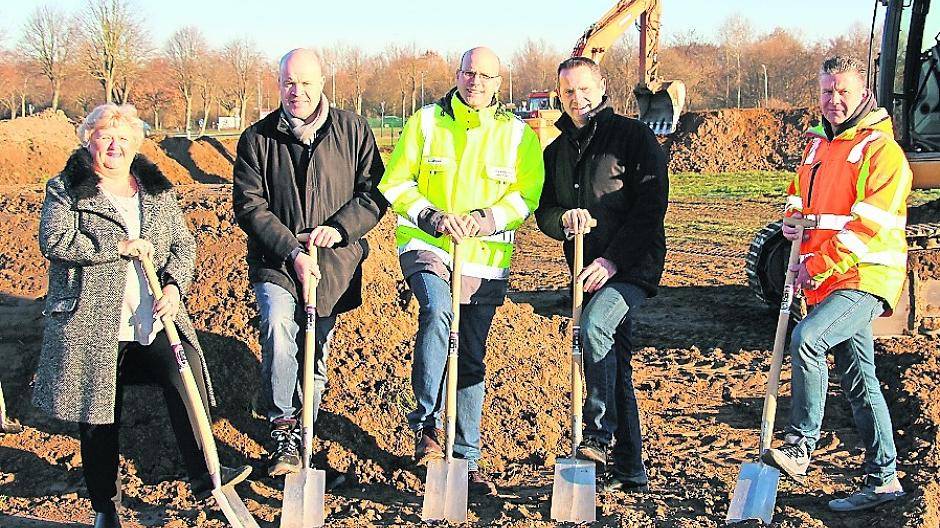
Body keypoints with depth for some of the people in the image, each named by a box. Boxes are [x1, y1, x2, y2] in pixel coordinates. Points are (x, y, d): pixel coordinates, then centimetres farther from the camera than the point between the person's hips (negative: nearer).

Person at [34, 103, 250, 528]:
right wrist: (120, 246, -17)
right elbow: (54, 242, -14)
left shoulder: (158, 190, 13)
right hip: (92, 324, -3)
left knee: (187, 382, -14)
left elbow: (183, 244, 10)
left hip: (155, 318, 3)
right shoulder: (66, 190, 1)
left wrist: (174, 285, -9)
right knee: (99, 414, 6)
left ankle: (203, 476, -1)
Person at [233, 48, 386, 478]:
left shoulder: (352, 130, 1)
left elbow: (375, 192, 2)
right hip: (275, 261, -1)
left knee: (315, 355, 9)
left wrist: (340, 227, -15)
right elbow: (249, 206, -5)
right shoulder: (257, 139, -1)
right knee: (277, 323, -28)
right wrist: (292, 252, -16)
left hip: (332, 264, 1)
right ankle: (283, 427, -17)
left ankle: (300, 433, 29)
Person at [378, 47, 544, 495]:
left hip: (485, 260, 2)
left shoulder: (518, 134, 5)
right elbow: (396, 183, 2)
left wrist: (486, 219, -16)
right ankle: (426, 422, -19)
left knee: (471, 361, 8)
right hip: (426, 245, -2)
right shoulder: (426, 121, 2)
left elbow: (526, 194, 2)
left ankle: (466, 458, 20)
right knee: (437, 313, -33)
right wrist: (432, 217, -14)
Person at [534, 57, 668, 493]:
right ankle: (630, 470, 17)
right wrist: (565, 219, -12)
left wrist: (612, 259, -17)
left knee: (595, 325, -32)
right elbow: (543, 212, 12)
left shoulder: (633, 136, -5)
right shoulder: (556, 151, 14)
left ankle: (599, 433, -23)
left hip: (634, 265, -6)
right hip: (588, 272, 7)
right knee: (615, 364, 10)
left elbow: (651, 206, -11)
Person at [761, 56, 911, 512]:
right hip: (825, 280, 8)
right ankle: (883, 479, 20)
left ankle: (800, 444, -16)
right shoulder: (818, 144, 16)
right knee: (859, 381, 11)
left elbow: (871, 225, -18)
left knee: (806, 339, -28)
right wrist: (793, 217, 5)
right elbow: (800, 192, 29)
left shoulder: (881, 150, -10)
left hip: (865, 276, -8)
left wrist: (818, 266, -17)